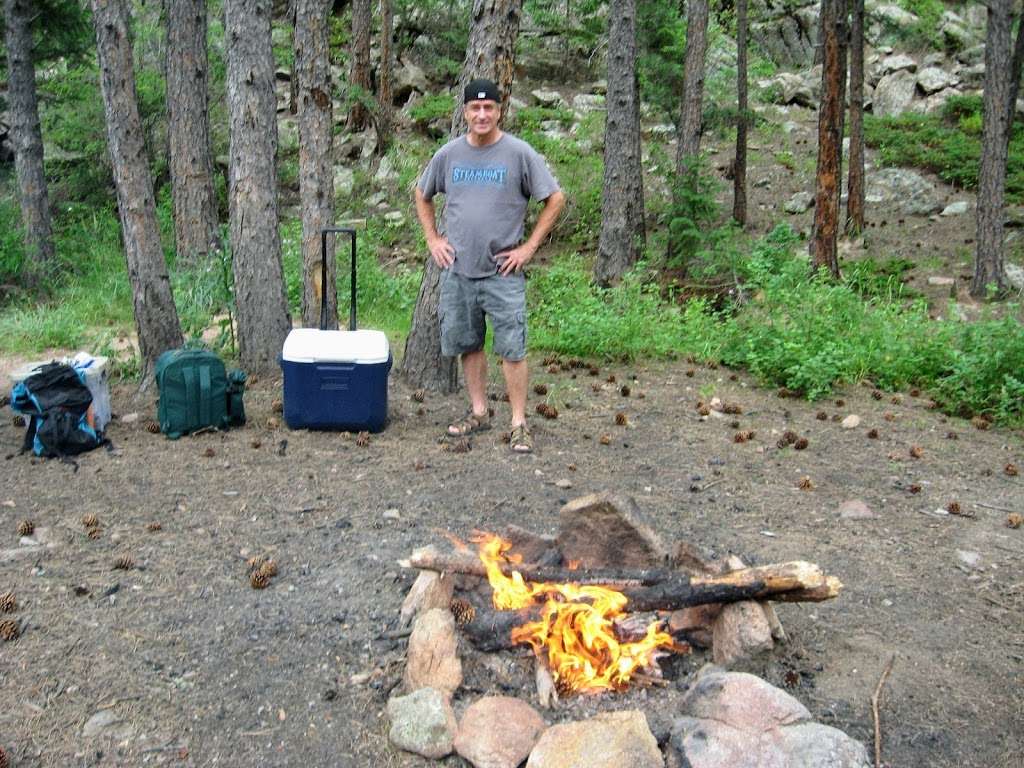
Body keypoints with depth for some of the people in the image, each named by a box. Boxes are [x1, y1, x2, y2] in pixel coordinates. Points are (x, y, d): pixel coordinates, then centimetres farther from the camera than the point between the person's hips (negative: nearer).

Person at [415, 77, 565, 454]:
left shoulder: (519, 153, -5)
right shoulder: (449, 154, 6)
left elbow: (555, 199, -2)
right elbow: (422, 196, 21)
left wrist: (529, 247, -6)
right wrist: (433, 239, 10)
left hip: (502, 272, -4)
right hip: (457, 270, 4)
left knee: (512, 349, -5)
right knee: (467, 344, 12)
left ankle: (519, 424, 3)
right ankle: (478, 412, 26)